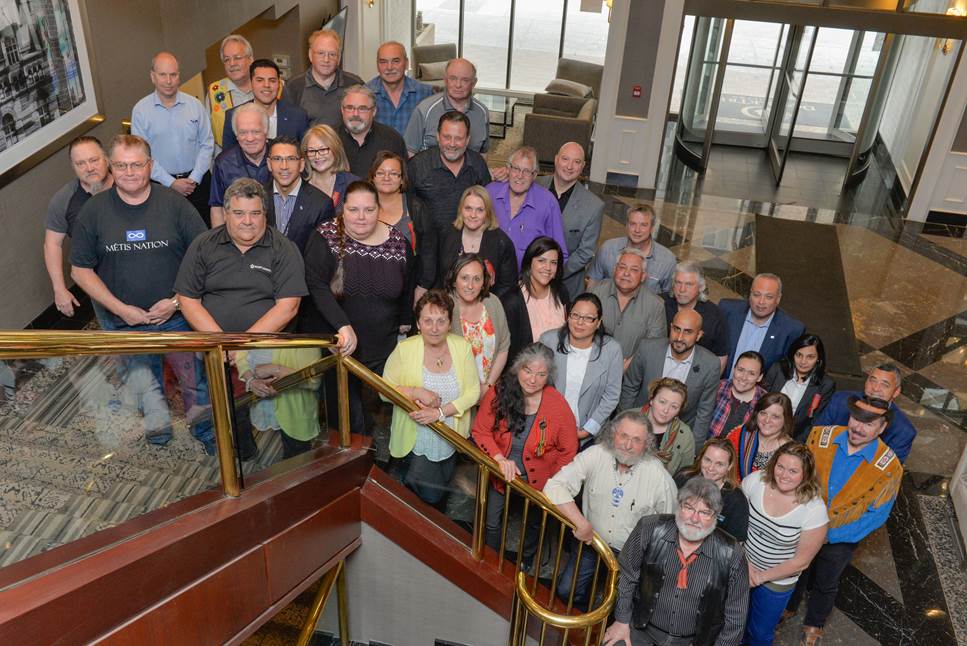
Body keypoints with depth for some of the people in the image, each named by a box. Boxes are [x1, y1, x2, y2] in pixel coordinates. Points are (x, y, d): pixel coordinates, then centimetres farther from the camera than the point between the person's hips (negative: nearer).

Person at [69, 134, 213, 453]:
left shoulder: (174, 203, -5)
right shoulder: (94, 210, -1)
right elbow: (80, 269, 3)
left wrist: (177, 301, -13)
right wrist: (120, 308, -8)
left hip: (176, 316, -1)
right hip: (122, 320, 1)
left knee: (198, 387, 2)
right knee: (145, 390, 13)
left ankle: (208, 435, 25)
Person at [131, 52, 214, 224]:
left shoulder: (194, 104, 2)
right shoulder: (140, 110, -3)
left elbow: (207, 144, 2)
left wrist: (194, 178, -8)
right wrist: (171, 183, -11)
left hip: (197, 180, 1)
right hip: (162, 183, -1)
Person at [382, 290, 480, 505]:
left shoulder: (462, 347, -9)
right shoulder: (404, 349, -16)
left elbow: (473, 392, -9)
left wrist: (440, 412, -22)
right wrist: (416, 392, -26)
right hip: (415, 437, -3)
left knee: (439, 490, 20)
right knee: (430, 495, -5)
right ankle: (403, 470, 24)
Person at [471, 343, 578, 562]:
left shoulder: (558, 406, -24)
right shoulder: (498, 392, -21)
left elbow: (568, 452, -12)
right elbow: (480, 431, -12)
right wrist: (500, 459, -25)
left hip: (538, 482, 0)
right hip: (501, 477, 0)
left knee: (533, 525, 26)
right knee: (491, 526, 15)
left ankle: (525, 564, 57)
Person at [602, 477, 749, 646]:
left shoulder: (732, 556, -18)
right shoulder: (650, 529, -16)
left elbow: (735, 615, -6)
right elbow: (626, 575, -3)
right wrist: (622, 621, -1)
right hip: (641, 629, 0)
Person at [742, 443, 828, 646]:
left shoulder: (815, 509, -26)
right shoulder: (755, 481, -20)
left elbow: (801, 561, -17)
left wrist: (761, 576, -13)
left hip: (777, 581, -2)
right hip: (741, 567, 2)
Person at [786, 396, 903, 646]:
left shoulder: (889, 467, -25)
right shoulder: (821, 436, -21)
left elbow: (875, 515, -17)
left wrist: (830, 535, -21)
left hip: (840, 540, -1)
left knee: (826, 585, 25)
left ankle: (813, 624, 53)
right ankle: (787, 608, 56)